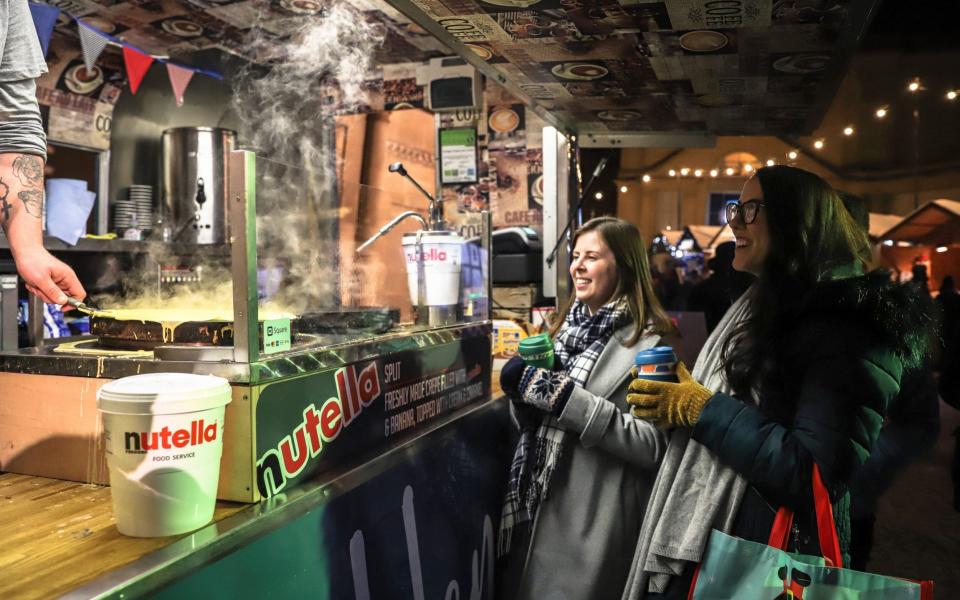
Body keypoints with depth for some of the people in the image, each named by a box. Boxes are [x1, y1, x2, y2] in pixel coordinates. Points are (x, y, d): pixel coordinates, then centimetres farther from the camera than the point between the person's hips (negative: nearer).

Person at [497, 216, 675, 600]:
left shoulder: (649, 341, -12)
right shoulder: (568, 326, 9)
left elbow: (655, 445, -20)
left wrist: (570, 400, -24)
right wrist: (522, 390, -6)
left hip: (595, 523, -6)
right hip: (536, 510, 6)